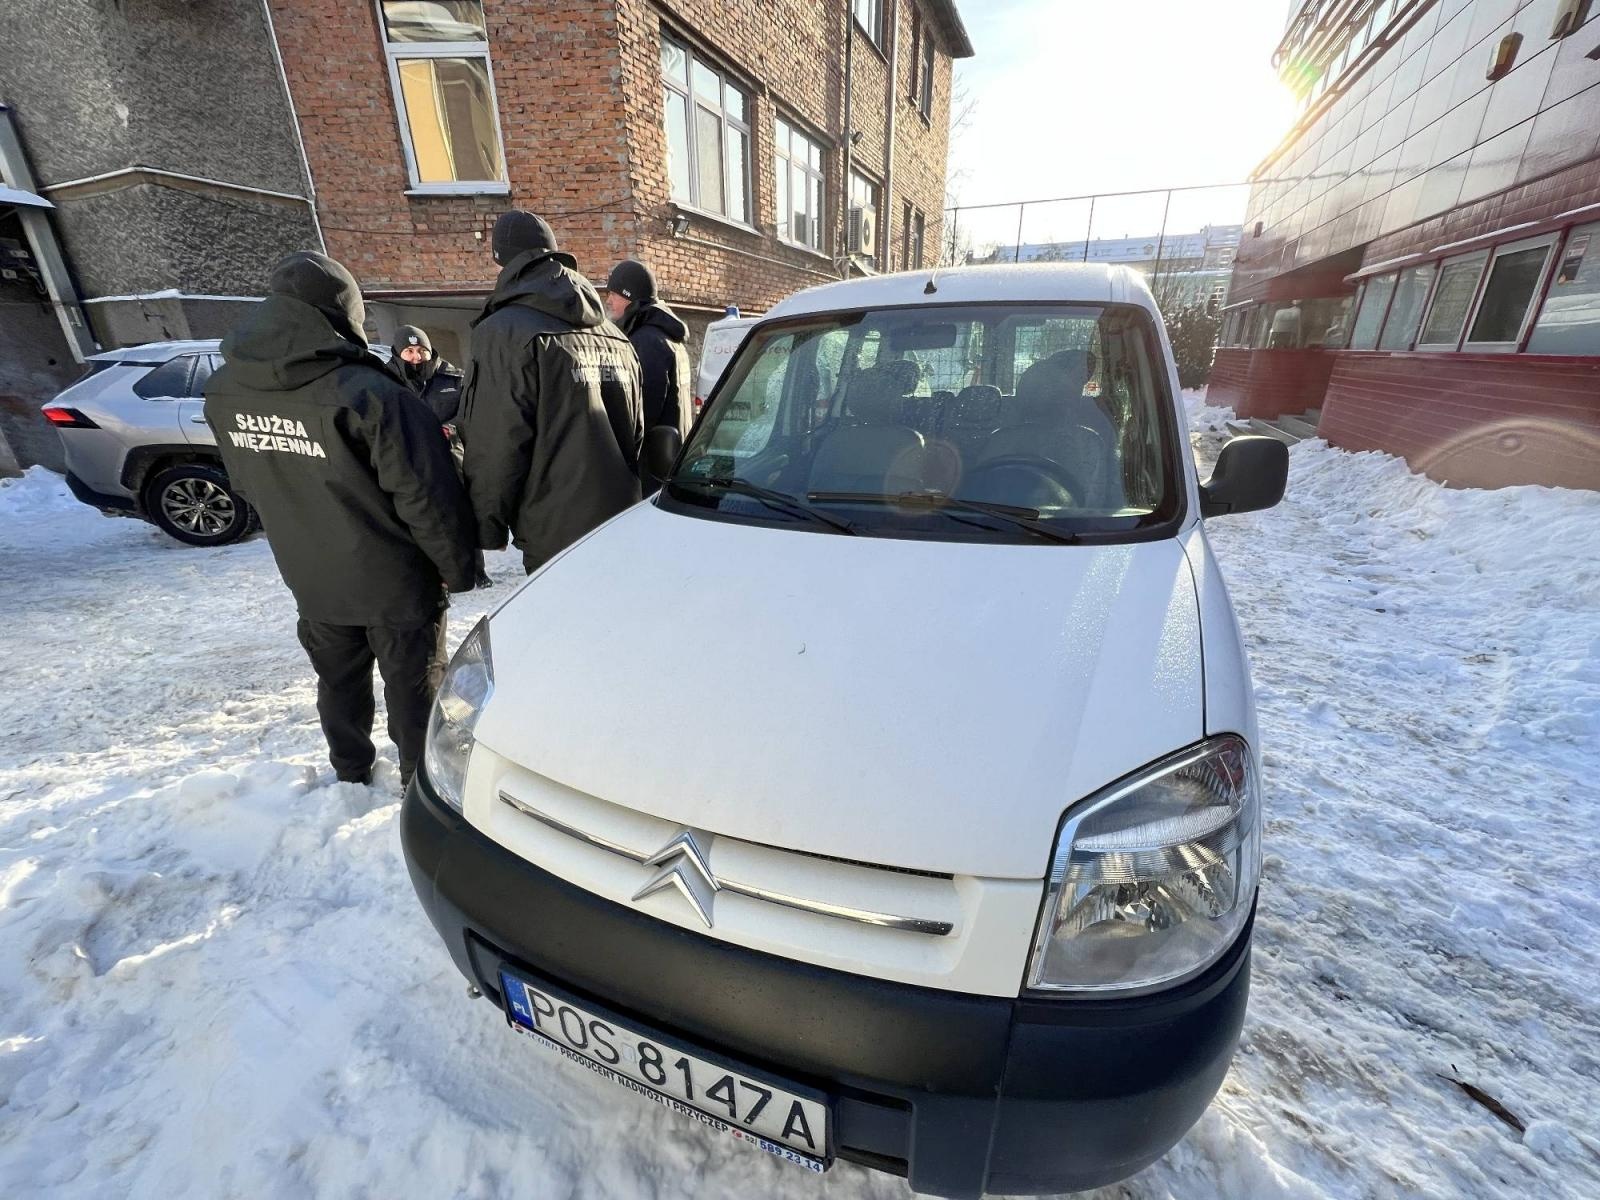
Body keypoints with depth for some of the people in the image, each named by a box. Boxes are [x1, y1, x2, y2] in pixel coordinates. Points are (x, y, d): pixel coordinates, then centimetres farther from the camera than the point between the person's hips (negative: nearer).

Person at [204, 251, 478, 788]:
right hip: (394, 581, -6)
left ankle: (350, 772, 43)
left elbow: (248, 486, 12)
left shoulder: (223, 392, -1)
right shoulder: (366, 394, -25)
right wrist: (458, 568, -10)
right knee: (413, 685, 11)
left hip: (311, 579, 6)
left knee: (338, 678, 24)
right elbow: (426, 497, -23)